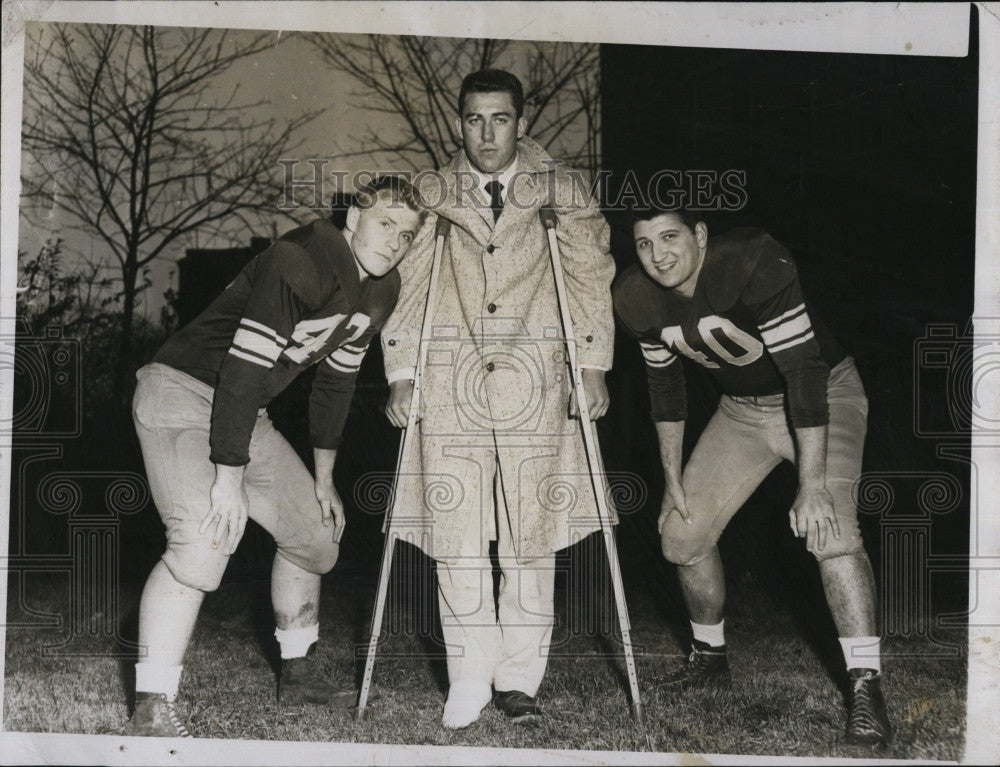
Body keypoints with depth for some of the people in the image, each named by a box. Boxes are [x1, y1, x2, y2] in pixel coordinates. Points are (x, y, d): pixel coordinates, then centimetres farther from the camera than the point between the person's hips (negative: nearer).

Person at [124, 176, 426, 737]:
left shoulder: (381, 292, 3)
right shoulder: (300, 262, -25)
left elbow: (336, 380, 15)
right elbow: (244, 366, -29)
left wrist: (323, 479, 18)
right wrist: (228, 478, -29)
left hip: (247, 413, 9)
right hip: (182, 393, -9)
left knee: (315, 533, 13)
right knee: (205, 540, -28)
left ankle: (298, 673, 32)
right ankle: (152, 711, -22)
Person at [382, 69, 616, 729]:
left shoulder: (559, 190, 8)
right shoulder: (433, 194, 9)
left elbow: (591, 276, 9)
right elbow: (407, 286, 10)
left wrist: (594, 365, 3)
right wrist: (401, 375, 4)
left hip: (535, 388, 0)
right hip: (450, 388, 1)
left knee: (531, 537, -1)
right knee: (456, 537, -2)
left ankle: (519, 678, 10)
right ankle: (470, 680, 10)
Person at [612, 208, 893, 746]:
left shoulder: (754, 264, -32)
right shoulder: (637, 299, -13)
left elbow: (804, 371, -34)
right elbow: (663, 381, 4)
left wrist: (813, 486, -36)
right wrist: (672, 476, 4)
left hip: (824, 394, -6)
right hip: (741, 411, 6)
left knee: (829, 529, -27)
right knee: (681, 534, 2)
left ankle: (866, 688, -20)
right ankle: (710, 657, 26)